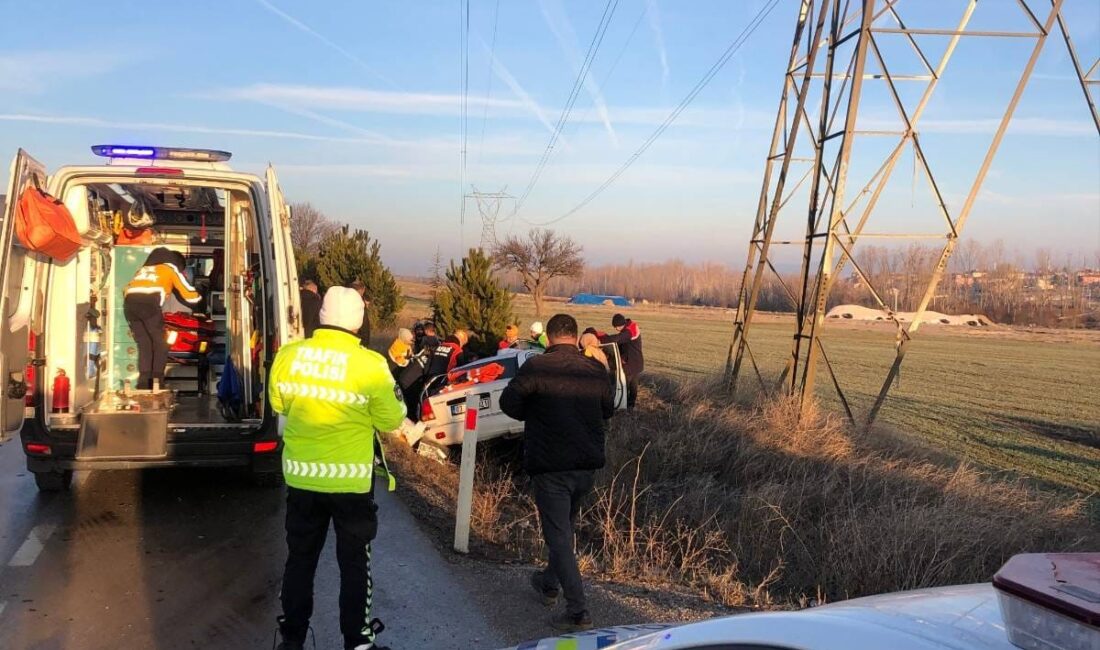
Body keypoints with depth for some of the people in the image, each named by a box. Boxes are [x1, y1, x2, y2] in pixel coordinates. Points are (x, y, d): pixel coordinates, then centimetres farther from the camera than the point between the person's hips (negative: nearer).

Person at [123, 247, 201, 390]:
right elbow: (189, 295, 23)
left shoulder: (144, 268, 37)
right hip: (148, 303, -5)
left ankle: (144, 384, 5)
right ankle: (157, 382, -2)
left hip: (129, 302, 5)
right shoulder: (172, 268, 23)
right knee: (160, 345, 7)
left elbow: (128, 289, 30)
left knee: (144, 345, 14)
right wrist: (199, 297, 42)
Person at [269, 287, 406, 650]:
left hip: (301, 475, 3)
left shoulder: (288, 355, -6)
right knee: (354, 562, 12)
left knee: (300, 558, 18)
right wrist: (398, 402, 14)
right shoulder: (370, 365, -17)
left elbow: (279, 405, 10)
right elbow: (391, 420, -6)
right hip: (351, 480, -3)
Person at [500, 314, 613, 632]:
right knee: (565, 526, 24)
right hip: (588, 465, 6)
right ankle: (550, 582, 42)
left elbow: (508, 403, -8)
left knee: (558, 536, 1)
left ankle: (578, 612, -1)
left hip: (550, 465, -5)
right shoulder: (596, 369, -1)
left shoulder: (536, 367, -15)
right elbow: (607, 411, 11)